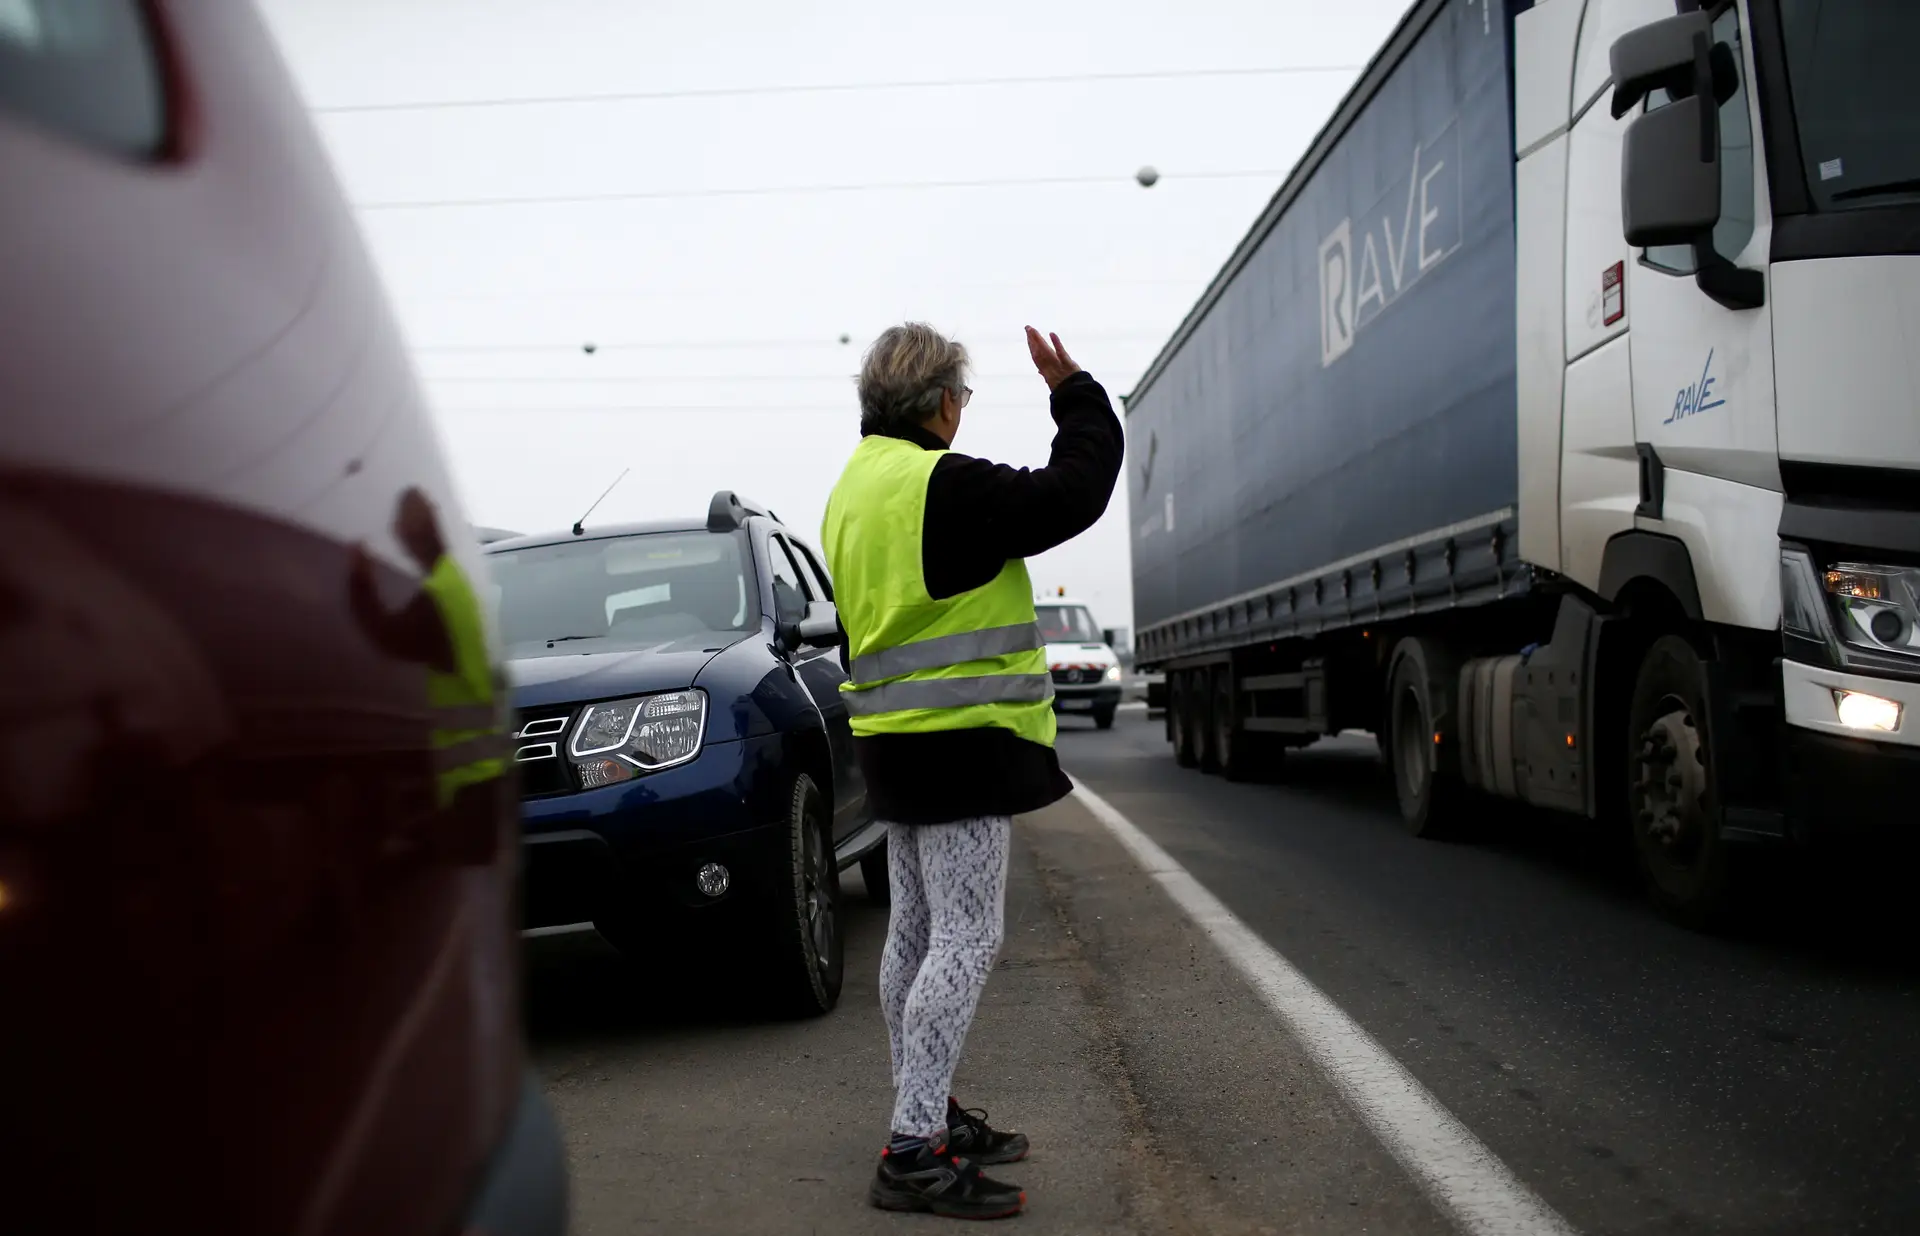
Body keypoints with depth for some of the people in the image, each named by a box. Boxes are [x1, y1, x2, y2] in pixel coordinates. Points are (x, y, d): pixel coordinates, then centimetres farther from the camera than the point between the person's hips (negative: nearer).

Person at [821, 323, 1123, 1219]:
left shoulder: (854, 490, 15)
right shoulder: (943, 487, -18)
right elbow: (1074, 493, -16)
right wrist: (1073, 391, -1)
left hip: (900, 738, 10)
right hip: (958, 741, -10)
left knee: (918, 931, 15)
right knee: (965, 939, -8)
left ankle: (926, 1118, 26)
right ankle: (913, 1153, -9)